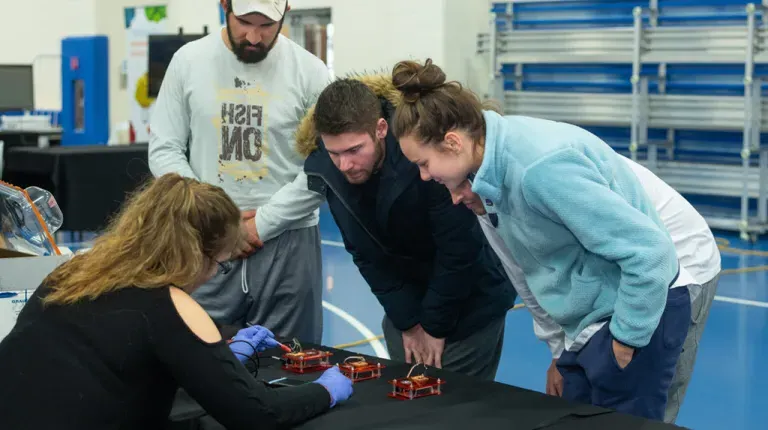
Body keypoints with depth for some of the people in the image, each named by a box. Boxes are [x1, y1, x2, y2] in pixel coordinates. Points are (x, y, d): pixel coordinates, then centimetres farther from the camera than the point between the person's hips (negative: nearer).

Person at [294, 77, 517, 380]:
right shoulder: (325, 169, -16)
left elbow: (459, 248, -22)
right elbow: (365, 254, -7)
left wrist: (434, 326, -13)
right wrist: (408, 322, -8)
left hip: (469, 301, -5)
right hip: (406, 298, 5)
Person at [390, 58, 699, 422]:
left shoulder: (541, 167, -29)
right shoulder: (500, 160, -1)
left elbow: (648, 249, -28)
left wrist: (627, 338, -19)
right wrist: (558, 346, 13)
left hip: (638, 312, -9)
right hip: (593, 317, 9)